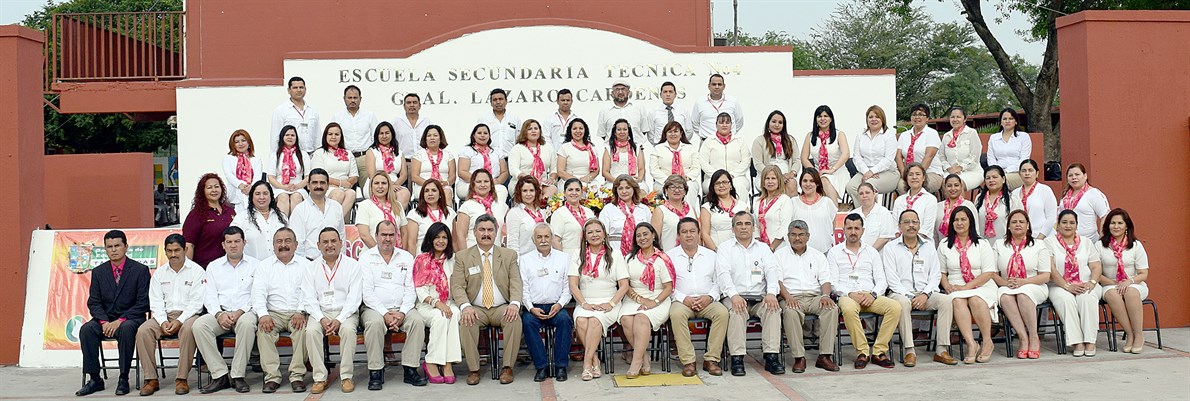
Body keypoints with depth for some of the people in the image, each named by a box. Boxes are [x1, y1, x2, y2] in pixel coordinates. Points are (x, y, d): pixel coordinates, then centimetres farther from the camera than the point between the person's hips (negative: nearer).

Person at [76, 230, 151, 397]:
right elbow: (93, 302, 6)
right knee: (86, 329, -26)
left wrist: (120, 321, -19)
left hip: (130, 318, -4)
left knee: (126, 328, -37)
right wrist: (104, 321, -14)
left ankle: (123, 379, -27)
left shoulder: (140, 270, -3)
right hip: (106, 318, 4)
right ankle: (94, 379, -19)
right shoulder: (98, 272, 9)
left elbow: (143, 303, -8)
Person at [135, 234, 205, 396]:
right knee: (142, 331, -24)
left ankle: (182, 379, -30)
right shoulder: (159, 273, 16)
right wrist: (163, 322, -10)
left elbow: (196, 302, -5)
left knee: (188, 330, -37)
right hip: (164, 315, 4)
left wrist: (179, 321, -17)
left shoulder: (197, 271, 2)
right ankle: (151, 379, -20)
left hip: (188, 315, -4)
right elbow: (156, 302, 8)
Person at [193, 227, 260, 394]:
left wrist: (239, 312, -14)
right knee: (199, 325, -28)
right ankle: (220, 375, -24)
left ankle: (237, 375, -28)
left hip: (245, 312, -3)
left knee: (247, 323, -38)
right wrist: (219, 314, -11)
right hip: (220, 313, 3)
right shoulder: (214, 266, 19)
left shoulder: (255, 265, 11)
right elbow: (210, 297, 9)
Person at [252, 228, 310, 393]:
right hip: (274, 313, 1)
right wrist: (263, 315, -16)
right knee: (263, 329, -29)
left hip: (297, 313, -1)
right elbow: (258, 294, 3)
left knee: (304, 328, -32)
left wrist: (300, 312, -19)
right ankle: (272, 376, -26)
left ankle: (297, 375, -27)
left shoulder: (305, 265, 11)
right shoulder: (264, 265, 14)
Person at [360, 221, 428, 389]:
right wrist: (385, 314, -16)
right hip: (374, 308, -2)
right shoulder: (366, 257, 6)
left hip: (402, 308, 2)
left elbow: (410, 289, 6)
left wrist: (402, 313, -11)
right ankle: (375, 372, -25)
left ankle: (410, 370, -22)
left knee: (418, 321, -27)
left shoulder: (406, 257, 14)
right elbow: (367, 291, -4)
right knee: (374, 323, -35)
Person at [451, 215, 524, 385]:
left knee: (515, 319, -32)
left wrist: (515, 303, -22)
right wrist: (465, 306, -24)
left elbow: (516, 283, -1)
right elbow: (457, 286, -3)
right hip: (476, 309, 0)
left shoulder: (509, 255, 10)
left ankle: (507, 367, -20)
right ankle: (473, 369, -20)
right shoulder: (462, 256, 6)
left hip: (502, 308, 0)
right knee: (465, 320, -33)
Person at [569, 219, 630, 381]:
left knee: (595, 320, -33)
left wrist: (611, 304, -12)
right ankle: (595, 361, -23)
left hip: (608, 303, -1)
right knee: (581, 320, -31)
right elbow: (573, 285, 4)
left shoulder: (614, 256, 9)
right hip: (585, 302, 2)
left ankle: (587, 362, -28)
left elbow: (624, 285, 3)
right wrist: (584, 303, -11)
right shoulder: (578, 257, 12)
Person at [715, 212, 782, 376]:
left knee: (773, 308, -28)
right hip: (735, 297, -2)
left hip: (760, 298, 2)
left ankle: (771, 356, -28)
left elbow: (773, 271, 4)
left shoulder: (763, 248, 19)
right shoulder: (725, 248, 11)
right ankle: (737, 358, -32)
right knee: (737, 311, -34)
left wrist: (771, 293, -17)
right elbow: (724, 274, -5)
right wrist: (734, 295, -24)